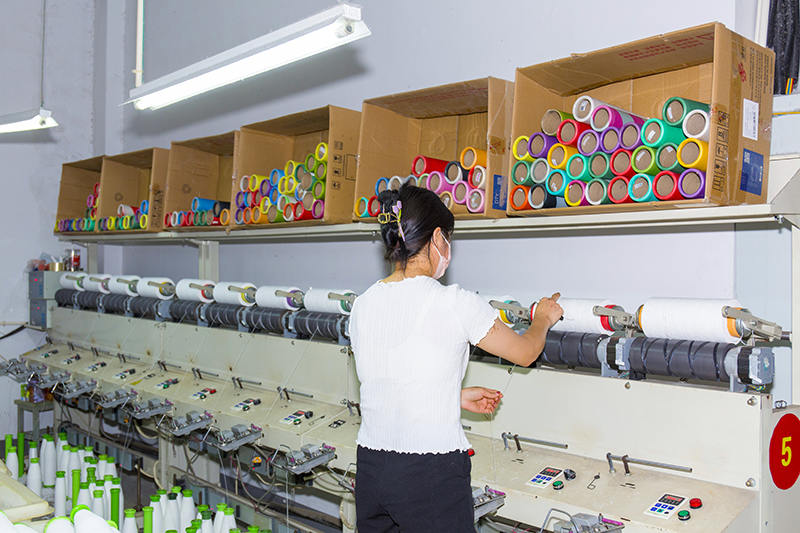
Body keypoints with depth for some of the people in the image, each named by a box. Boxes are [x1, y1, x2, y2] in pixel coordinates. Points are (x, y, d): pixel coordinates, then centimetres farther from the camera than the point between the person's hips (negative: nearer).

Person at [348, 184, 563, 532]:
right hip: (432, 477, -5)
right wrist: (543, 318, 23)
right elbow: (525, 353, 2)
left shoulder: (362, 306, 3)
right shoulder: (454, 303, -13)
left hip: (370, 468, 6)